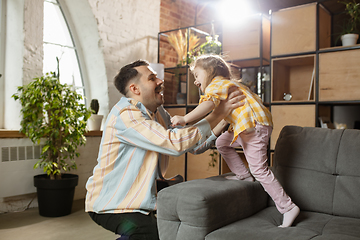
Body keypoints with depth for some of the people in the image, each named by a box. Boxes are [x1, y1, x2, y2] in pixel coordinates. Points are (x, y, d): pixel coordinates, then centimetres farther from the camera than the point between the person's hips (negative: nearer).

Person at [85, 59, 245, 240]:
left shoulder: (159, 114, 5)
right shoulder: (125, 115, -24)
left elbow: (194, 145, 1)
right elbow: (175, 143, -33)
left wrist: (223, 120, -10)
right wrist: (218, 114, -26)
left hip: (137, 196, 9)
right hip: (109, 204, -8)